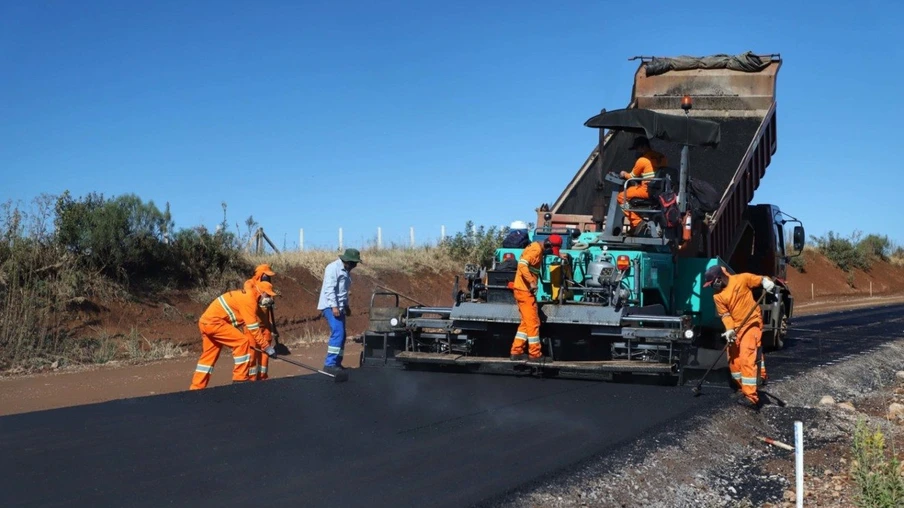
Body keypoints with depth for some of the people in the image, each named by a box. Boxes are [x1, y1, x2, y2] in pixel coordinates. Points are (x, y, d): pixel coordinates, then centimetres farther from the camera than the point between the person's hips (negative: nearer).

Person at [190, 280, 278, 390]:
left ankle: (196, 388, 20)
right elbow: (253, 327, -18)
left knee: (209, 356, 15)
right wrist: (267, 346, -14)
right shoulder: (249, 299, -14)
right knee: (242, 342, -13)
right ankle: (240, 378, -9)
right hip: (214, 322, -11)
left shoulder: (246, 295, 16)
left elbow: (245, 323, 18)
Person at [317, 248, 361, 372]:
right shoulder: (334, 268, -14)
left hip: (339, 307, 10)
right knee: (338, 333, -18)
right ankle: (330, 364, -19)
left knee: (341, 335, 10)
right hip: (331, 306, -10)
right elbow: (329, 288, -21)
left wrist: (346, 305, 23)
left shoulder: (346, 270, 16)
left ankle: (336, 363, 17)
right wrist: (334, 306, -26)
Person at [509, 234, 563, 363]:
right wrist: (531, 282, -28)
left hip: (525, 290, 10)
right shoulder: (536, 249, -15)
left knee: (526, 322, 14)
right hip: (525, 290, -10)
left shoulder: (538, 250, 16)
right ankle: (534, 354, 2)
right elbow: (522, 264, -27)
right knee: (533, 322, -4)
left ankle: (516, 352, 15)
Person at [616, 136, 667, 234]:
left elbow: (632, 177, 4)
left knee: (621, 197, 4)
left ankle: (637, 223, -2)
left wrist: (624, 174, 25)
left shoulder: (642, 160, -9)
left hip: (649, 191, -8)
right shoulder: (661, 157, 11)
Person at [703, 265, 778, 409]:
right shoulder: (717, 296, 0)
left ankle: (751, 396, -17)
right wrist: (729, 330, -15)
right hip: (736, 327, 6)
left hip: (751, 323, -6)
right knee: (733, 359, 13)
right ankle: (743, 387, 34)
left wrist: (767, 282, -25)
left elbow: (759, 279, -3)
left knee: (747, 358, -16)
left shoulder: (742, 279, -12)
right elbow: (725, 314, -1)